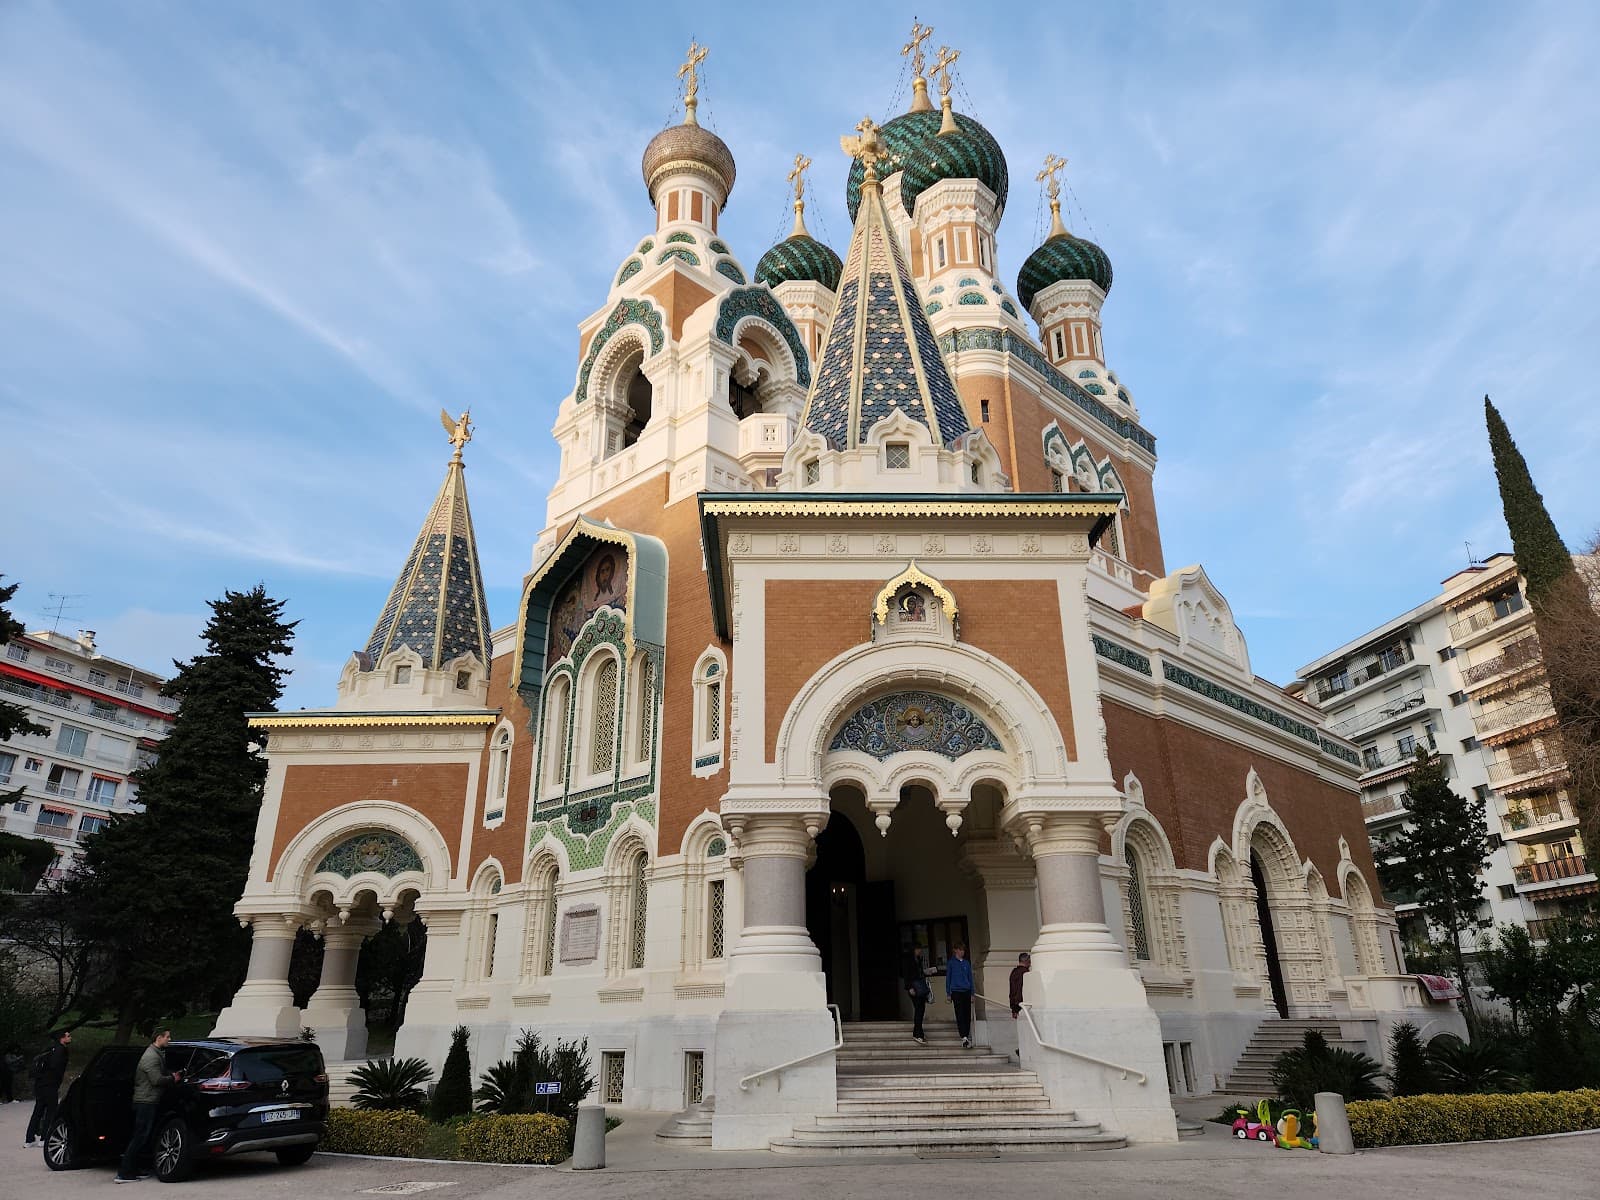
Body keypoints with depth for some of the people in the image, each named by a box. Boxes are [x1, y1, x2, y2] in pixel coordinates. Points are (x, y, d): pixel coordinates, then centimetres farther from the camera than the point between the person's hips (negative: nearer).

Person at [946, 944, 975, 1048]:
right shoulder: (951, 963, 2)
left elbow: (970, 978, 16)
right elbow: (948, 978, 5)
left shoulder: (967, 963, 12)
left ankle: (966, 1037, 12)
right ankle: (964, 1037, -19)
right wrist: (948, 994, 1)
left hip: (966, 992, 4)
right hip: (956, 992, -3)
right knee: (960, 1014, -12)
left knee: (967, 1015, 1)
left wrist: (972, 993, 12)